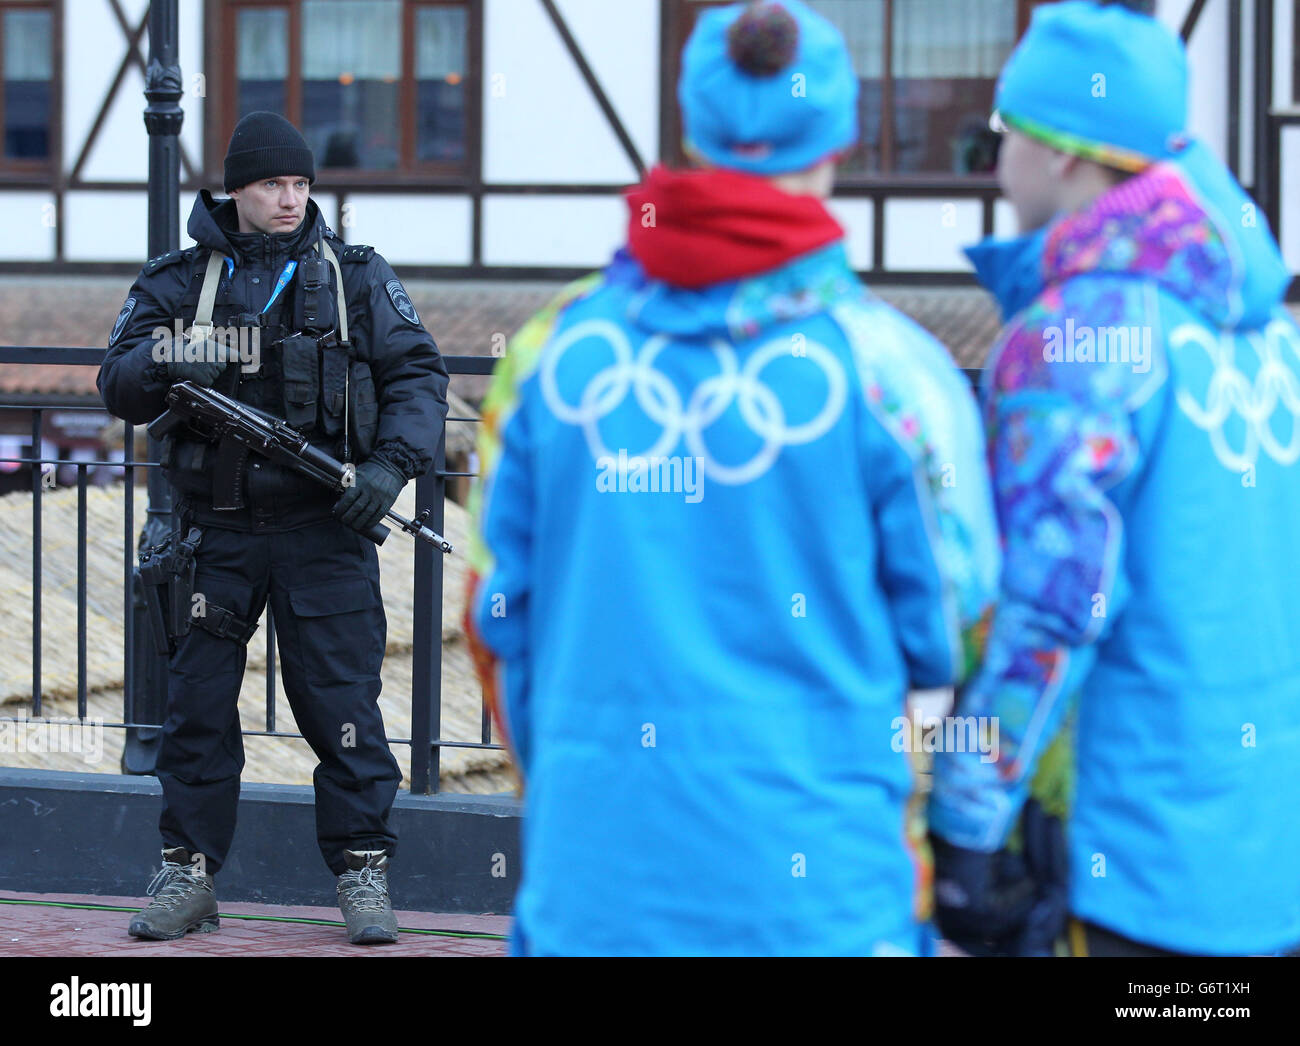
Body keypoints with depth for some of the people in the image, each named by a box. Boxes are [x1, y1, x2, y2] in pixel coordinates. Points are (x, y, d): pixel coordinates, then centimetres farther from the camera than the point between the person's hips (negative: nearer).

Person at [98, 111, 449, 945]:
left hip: (324, 531, -1)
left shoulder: (356, 277, 6)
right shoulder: (179, 282, 7)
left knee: (342, 702, -2)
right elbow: (120, 386, 3)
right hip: (215, 531, 1)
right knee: (197, 703, 4)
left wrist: (392, 463, -12)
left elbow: (418, 374, 3)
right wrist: (168, 360, -19)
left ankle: (364, 873, 7)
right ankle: (190, 875, 13)